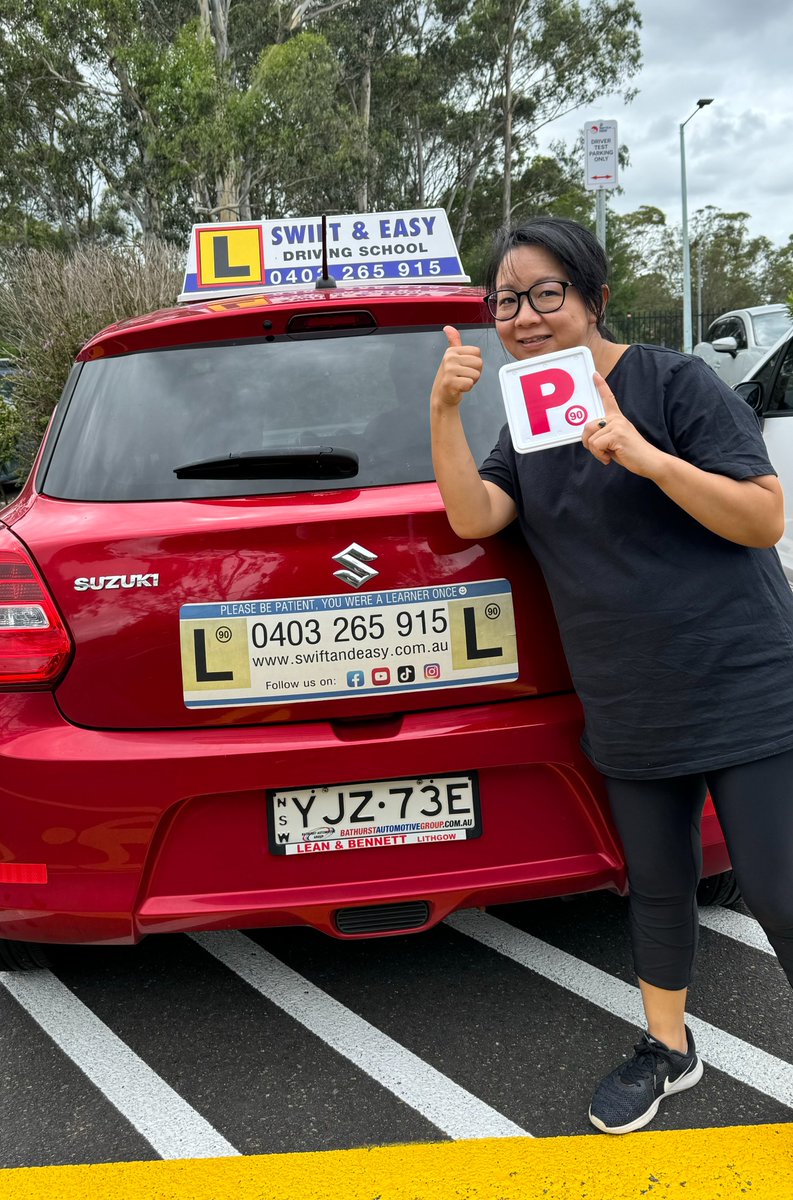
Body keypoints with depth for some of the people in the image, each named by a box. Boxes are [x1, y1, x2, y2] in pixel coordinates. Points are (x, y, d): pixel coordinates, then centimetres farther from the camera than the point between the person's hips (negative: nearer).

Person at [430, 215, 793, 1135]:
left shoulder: (674, 383, -9)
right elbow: (472, 516, -5)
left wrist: (649, 458, -25)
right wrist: (444, 412, -16)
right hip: (629, 711, 5)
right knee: (655, 883, 17)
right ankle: (667, 1048, 37)